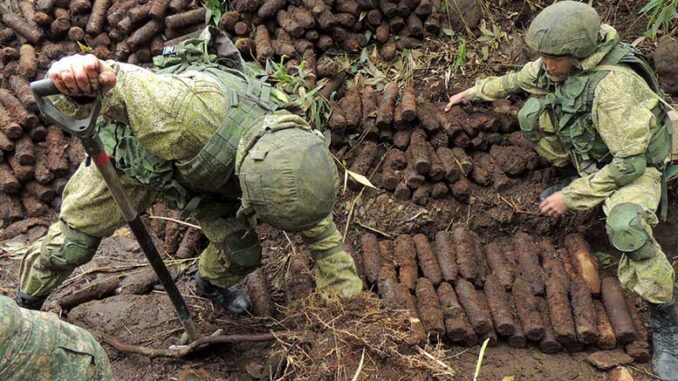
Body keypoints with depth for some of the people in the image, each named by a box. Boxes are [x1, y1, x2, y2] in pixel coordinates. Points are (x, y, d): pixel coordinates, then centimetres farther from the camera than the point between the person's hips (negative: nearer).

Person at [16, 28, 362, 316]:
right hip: (128, 147, -3)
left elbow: (318, 226, -12)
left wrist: (351, 298, -5)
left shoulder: (289, 141, -30)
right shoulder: (189, 111, -50)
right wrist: (75, 79, -67)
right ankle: (26, 302, 43)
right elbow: (103, 81, -40)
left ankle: (211, 283, 37)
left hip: (202, 169, 4)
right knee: (70, 242, 9)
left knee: (242, 252, -1)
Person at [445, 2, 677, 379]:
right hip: (590, 153, 8)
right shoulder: (561, 61, -13)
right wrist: (476, 91, 14)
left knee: (626, 225, -38)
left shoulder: (613, 86, -37)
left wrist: (572, 196, -28)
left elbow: (630, 162, -33)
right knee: (532, 113, -6)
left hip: (633, 164, -8)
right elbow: (522, 79, 11)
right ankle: (579, 180, 13)